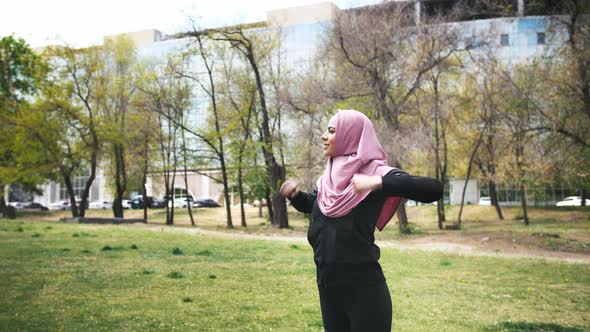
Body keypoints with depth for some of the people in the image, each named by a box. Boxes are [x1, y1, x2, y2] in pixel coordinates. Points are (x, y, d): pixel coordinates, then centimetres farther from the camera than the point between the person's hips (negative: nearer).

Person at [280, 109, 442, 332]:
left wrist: (379, 183, -34)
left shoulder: (375, 171, -12)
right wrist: (294, 194, 5)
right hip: (328, 286, 7)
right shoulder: (329, 178, 8)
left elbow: (434, 189, -23)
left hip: (363, 288, -6)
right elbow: (309, 205, 27)